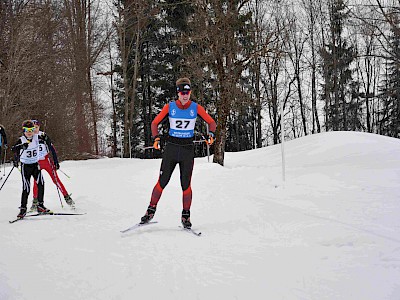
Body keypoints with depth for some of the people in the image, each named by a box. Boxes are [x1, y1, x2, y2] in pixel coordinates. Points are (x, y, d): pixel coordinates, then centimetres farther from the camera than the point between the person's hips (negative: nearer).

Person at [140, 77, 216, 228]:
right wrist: (156, 138, -12)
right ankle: (151, 210, 13)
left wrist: (211, 134, -12)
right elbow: (155, 123, 5)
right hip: (171, 147, 0)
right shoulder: (170, 107, -2)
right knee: (162, 182, -1)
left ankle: (186, 215, 14)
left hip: (188, 149, 0)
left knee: (186, 184, 0)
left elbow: (211, 122, 8)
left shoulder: (196, 108, -1)